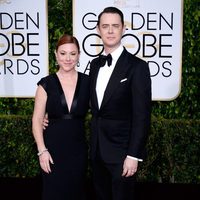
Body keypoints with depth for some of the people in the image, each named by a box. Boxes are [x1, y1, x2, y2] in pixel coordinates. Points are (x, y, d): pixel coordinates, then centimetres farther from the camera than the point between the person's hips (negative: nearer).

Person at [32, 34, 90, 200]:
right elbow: (37, 119, -3)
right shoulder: (46, 84, -4)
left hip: (78, 149, 1)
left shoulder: (88, 82, -1)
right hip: (52, 149, -1)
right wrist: (42, 150, -8)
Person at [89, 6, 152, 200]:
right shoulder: (95, 64, 7)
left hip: (121, 151, -5)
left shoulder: (137, 66, -12)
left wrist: (133, 155, -17)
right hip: (97, 150, 6)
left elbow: (142, 115, -14)